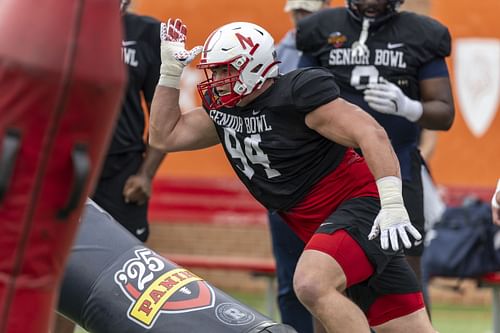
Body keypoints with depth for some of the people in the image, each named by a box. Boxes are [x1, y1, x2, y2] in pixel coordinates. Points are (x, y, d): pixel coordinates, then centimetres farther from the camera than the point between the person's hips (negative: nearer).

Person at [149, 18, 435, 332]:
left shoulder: (297, 92, -15)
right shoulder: (224, 109, 10)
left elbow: (372, 134, -21)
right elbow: (164, 137, 18)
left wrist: (392, 205, -30)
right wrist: (170, 71, 8)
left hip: (362, 203, -8)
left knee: (313, 285, -32)